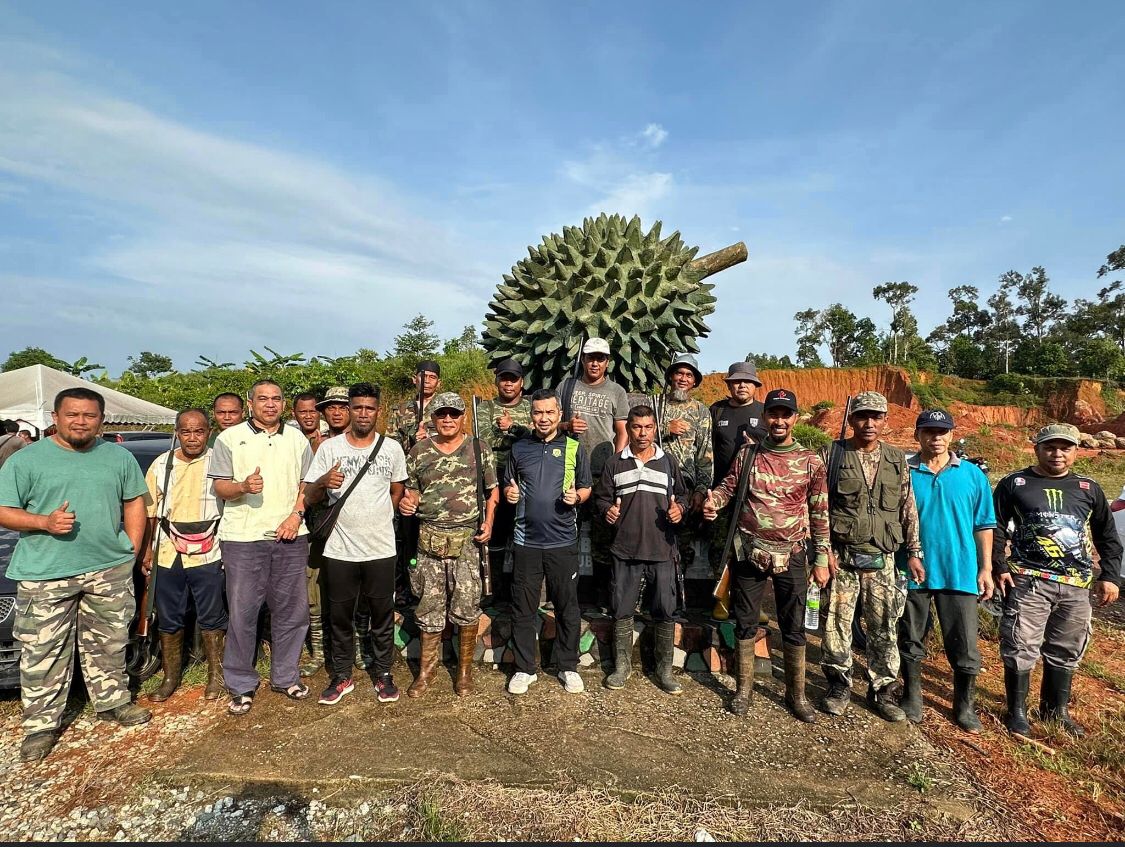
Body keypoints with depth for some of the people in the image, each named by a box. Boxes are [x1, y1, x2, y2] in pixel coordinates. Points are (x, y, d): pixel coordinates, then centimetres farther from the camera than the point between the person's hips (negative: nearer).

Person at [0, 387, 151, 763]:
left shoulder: (119, 457, 7)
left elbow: (134, 503, 12)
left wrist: (132, 550, 4)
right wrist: (45, 522, -20)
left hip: (109, 570, 3)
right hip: (44, 576, -2)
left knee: (108, 646, 14)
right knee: (42, 654, 4)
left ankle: (113, 702, 31)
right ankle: (42, 725, 19)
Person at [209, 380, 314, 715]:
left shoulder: (297, 440, 11)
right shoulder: (230, 438, 3)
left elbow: (307, 483, 12)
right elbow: (220, 487, 0)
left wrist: (296, 514, -4)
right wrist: (244, 487, -21)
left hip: (290, 536, 3)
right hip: (243, 538, -2)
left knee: (292, 610, 9)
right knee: (242, 613, 3)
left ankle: (285, 677, 25)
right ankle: (241, 685, 19)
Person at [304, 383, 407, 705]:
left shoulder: (392, 448, 2)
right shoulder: (329, 447, -1)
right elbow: (308, 496, -3)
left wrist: (376, 516, 6)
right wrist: (323, 481, -22)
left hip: (381, 548, 0)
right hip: (339, 549, 0)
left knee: (382, 615, 11)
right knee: (340, 616, 12)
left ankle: (383, 674, 27)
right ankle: (341, 677, 28)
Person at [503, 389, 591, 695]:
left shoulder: (574, 448, 3)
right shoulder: (518, 449, 8)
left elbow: (586, 488, 8)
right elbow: (506, 488, 15)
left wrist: (576, 497, -13)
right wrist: (510, 494, -7)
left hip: (562, 541, -1)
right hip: (526, 540, 1)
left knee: (567, 606, 8)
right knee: (523, 608, 8)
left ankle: (568, 667, 25)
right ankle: (524, 668, 23)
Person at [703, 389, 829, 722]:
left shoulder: (810, 461, -2)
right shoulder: (747, 454, 2)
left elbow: (820, 513, 1)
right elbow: (727, 485, 10)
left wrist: (821, 559, -1)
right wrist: (713, 500, -13)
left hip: (791, 556, -1)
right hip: (749, 551, 1)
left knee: (794, 627, 9)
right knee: (745, 622, 11)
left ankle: (796, 694, 27)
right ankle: (744, 688, 27)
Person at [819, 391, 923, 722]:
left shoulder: (897, 460, 7)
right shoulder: (832, 455, -3)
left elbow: (908, 509, 11)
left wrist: (914, 552, 7)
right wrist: (824, 549, -9)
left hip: (882, 559, 3)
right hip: (841, 557, -2)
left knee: (884, 629, 9)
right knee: (837, 624, 4)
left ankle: (881, 691, 24)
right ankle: (839, 686, 21)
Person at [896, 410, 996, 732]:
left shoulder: (973, 475, 2)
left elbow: (983, 525, 7)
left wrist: (986, 568, 3)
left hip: (960, 573, 1)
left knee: (964, 646, 6)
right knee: (911, 641, 12)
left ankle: (964, 706, 27)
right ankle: (912, 697, 30)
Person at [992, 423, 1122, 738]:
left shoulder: (1089, 489, 12)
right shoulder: (1014, 484, 1)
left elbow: (1108, 537, 18)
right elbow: (996, 529, 1)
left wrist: (1110, 576, 8)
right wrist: (999, 568, -6)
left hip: (1076, 586, 4)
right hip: (1028, 582, -4)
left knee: (1066, 651, 14)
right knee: (1021, 648, -3)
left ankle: (1056, 710, 31)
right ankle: (1017, 710, 12)